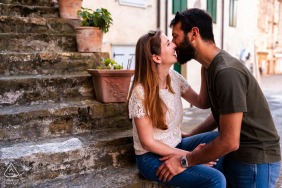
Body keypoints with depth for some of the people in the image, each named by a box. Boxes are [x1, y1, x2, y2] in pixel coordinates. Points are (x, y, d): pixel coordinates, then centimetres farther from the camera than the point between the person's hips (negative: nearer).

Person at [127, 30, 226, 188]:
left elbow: (203, 103, 2)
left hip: (176, 145, 7)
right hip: (152, 158, -7)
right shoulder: (141, 93, -22)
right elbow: (148, 142, -18)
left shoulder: (174, 77, -2)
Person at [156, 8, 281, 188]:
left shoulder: (227, 72, -25)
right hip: (235, 156, 8)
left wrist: (184, 161, -18)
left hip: (255, 162, -8)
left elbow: (229, 141, -26)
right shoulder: (212, 67, 4)